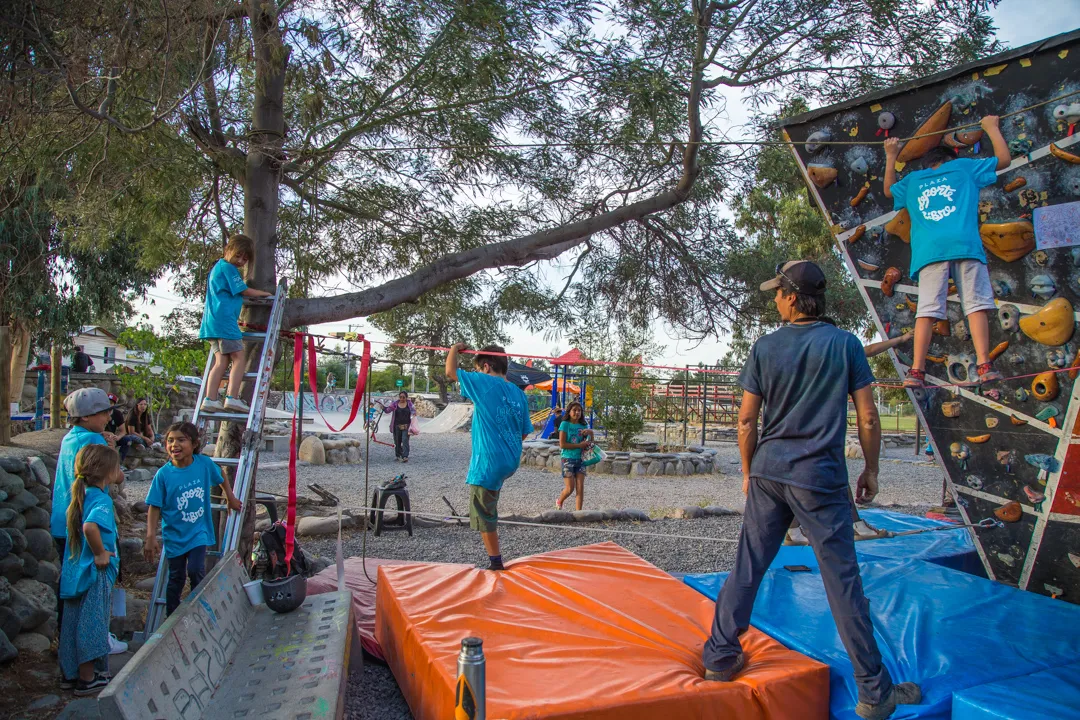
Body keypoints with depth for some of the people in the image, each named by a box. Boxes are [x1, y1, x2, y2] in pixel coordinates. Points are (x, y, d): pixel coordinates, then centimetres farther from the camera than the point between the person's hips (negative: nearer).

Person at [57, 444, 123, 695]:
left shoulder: (83, 493, 5)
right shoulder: (101, 499, -22)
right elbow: (90, 526, -39)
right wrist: (100, 553, -28)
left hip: (75, 570, 9)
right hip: (95, 572, -9)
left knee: (75, 622, 18)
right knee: (92, 624, 4)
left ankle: (71, 673, 32)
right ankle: (87, 679, 15)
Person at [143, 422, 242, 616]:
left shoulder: (204, 463, -11)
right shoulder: (163, 474, -15)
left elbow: (220, 478, 11)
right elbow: (155, 508, -11)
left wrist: (231, 498, 20)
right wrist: (151, 537, -14)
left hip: (198, 532, 0)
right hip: (175, 534, 0)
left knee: (196, 570, -13)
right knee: (176, 578, 12)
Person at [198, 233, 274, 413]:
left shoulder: (217, 267, 24)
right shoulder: (228, 268, -7)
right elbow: (245, 291, -5)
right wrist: (264, 294, 10)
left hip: (212, 321, 9)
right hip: (224, 319, -9)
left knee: (221, 361, 5)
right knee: (238, 358, -7)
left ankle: (210, 400, -1)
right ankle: (232, 398, -14)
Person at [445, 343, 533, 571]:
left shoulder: (486, 384, -13)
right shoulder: (519, 393, 7)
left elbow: (450, 372, -8)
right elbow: (525, 432, 14)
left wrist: (455, 348, 9)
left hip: (488, 462, -8)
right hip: (511, 461, 8)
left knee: (484, 514, 5)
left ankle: (495, 563, 14)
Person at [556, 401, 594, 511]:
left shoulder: (583, 426, 9)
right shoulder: (565, 424, -5)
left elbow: (589, 444, 12)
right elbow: (562, 444, -12)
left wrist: (590, 433, -6)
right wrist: (579, 445, -14)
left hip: (580, 459, 4)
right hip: (568, 459, -4)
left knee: (580, 488, -2)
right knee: (570, 488, -3)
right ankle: (559, 502, 25)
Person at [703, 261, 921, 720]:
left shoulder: (765, 348, 0)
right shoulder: (845, 344, -2)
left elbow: (746, 421, 2)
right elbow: (868, 418, -3)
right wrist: (871, 469, 11)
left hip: (768, 473, 2)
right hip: (821, 478, -2)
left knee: (747, 567, 11)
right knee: (843, 582, 5)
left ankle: (720, 658, 22)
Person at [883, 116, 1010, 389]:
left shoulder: (912, 180, 27)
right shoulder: (963, 167, 22)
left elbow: (888, 190, 48)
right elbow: (1004, 158, 32)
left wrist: (891, 157, 57)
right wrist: (991, 127, 45)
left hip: (929, 250, 1)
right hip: (965, 245, -1)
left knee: (927, 310, -6)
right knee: (976, 304, -3)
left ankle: (916, 371, -14)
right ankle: (984, 365, -13)